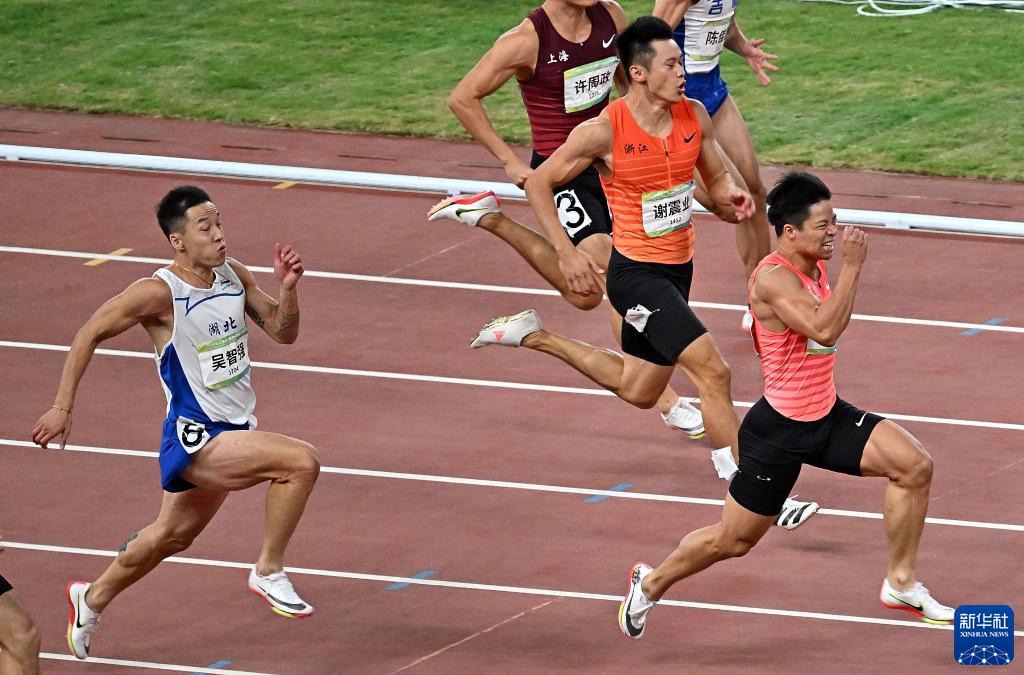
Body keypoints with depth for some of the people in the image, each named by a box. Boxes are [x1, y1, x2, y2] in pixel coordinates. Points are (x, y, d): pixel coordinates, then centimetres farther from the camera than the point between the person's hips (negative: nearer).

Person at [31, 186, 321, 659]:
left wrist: (288, 288, -10)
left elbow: (283, 333, 10)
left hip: (232, 432, 8)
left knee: (172, 535, 23)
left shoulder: (233, 275, 1)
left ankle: (93, 599, 46)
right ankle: (268, 572, -9)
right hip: (195, 438, -8)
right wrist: (62, 408, -11)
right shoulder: (160, 293, -19)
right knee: (301, 462, -25)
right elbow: (89, 335, -11)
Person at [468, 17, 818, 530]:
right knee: (713, 371, -18)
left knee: (638, 390, 22)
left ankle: (532, 336, 36)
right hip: (636, 275, -8)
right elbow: (539, 183, -8)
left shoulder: (694, 116, -2)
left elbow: (716, 177, 12)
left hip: (678, 271, 8)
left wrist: (729, 194, -12)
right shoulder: (604, 131, -18)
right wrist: (566, 252, -14)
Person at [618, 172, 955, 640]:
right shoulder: (774, 278, -23)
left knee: (914, 466, -8)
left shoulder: (814, 267, 4)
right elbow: (824, 329, -37)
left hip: (827, 417, 8)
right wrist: (852, 266, -34)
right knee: (732, 540, 6)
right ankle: (651, 584, 32)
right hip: (780, 430, -8)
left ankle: (901, 583, 4)